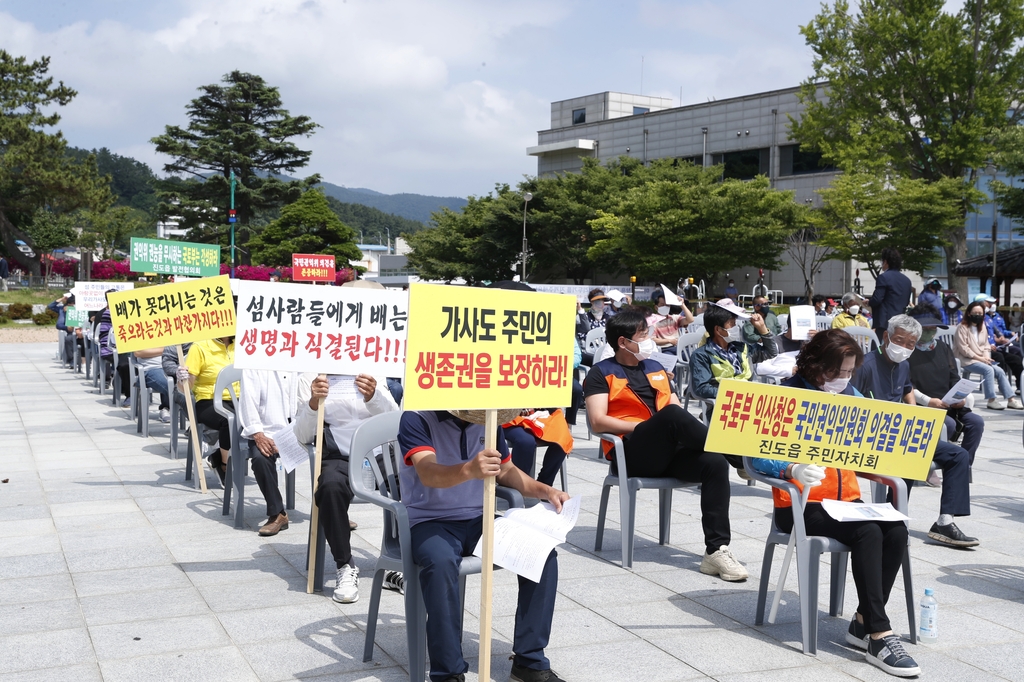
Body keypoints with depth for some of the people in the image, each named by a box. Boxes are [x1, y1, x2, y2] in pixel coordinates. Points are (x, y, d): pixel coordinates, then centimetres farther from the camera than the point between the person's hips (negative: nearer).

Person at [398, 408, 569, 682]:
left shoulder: (487, 419, 3)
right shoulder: (417, 418, -15)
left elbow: (506, 469, 17)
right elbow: (429, 474, -31)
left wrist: (545, 491, 0)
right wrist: (468, 470, -52)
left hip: (479, 519, 5)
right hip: (431, 521, -5)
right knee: (441, 562, -37)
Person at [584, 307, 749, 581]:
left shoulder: (655, 368, 23)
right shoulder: (602, 373, 6)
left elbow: (681, 412, 19)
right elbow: (598, 421, -8)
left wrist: (678, 430, -6)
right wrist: (644, 426, -15)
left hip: (668, 452, 6)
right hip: (631, 453, -5)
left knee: (714, 463, -25)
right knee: (671, 413, -33)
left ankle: (716, 550, -27)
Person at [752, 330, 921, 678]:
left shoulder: (851, 395, 12)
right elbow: (760, 456, -13)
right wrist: (793, 470, -33)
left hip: (846, 498, 6)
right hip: (799, 503, -6)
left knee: (896, 531, -22)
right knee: (867, 533, -29)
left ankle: (864, 623, -9)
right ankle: (880, 636, -24)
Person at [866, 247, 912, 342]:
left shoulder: (883, 277, -10)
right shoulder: (906, 280, 12)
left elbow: (876, 300, -14)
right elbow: (907, 302, 18)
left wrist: (868, 302, 6)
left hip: (885, 322, -7)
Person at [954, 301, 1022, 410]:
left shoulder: (982, 327, 16)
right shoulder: (962, 327, -8)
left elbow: (986, 346, 16)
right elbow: (963, 349, -14)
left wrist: (986, 357, -5)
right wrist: (979, 358, -18)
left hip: (981, 359, 7)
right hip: (966, 360, -7)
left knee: (999, 371, -12)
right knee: (988, 370, -29)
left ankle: (1011, 399, -11)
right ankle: (991, 400, -27)